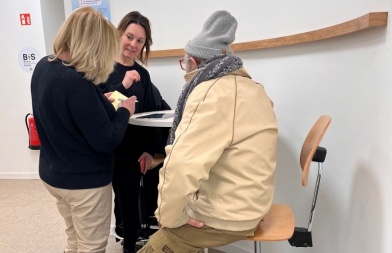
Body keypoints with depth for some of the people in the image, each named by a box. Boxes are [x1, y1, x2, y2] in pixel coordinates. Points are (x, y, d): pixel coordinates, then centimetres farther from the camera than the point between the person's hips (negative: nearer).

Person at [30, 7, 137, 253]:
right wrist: (124, 111, -9)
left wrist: (98, 101, 6)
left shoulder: (43, 67, -3)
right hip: (85, 181, -8)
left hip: (54, 174, 9)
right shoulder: (77, 83, -30)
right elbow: (106, 142, -24)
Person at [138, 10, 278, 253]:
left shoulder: (213, 93, -23)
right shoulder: (250, 87, 8)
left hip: (223, 217, -9)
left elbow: (181, 168, -32)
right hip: (245, 206, 9)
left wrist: (170, 218, -16)